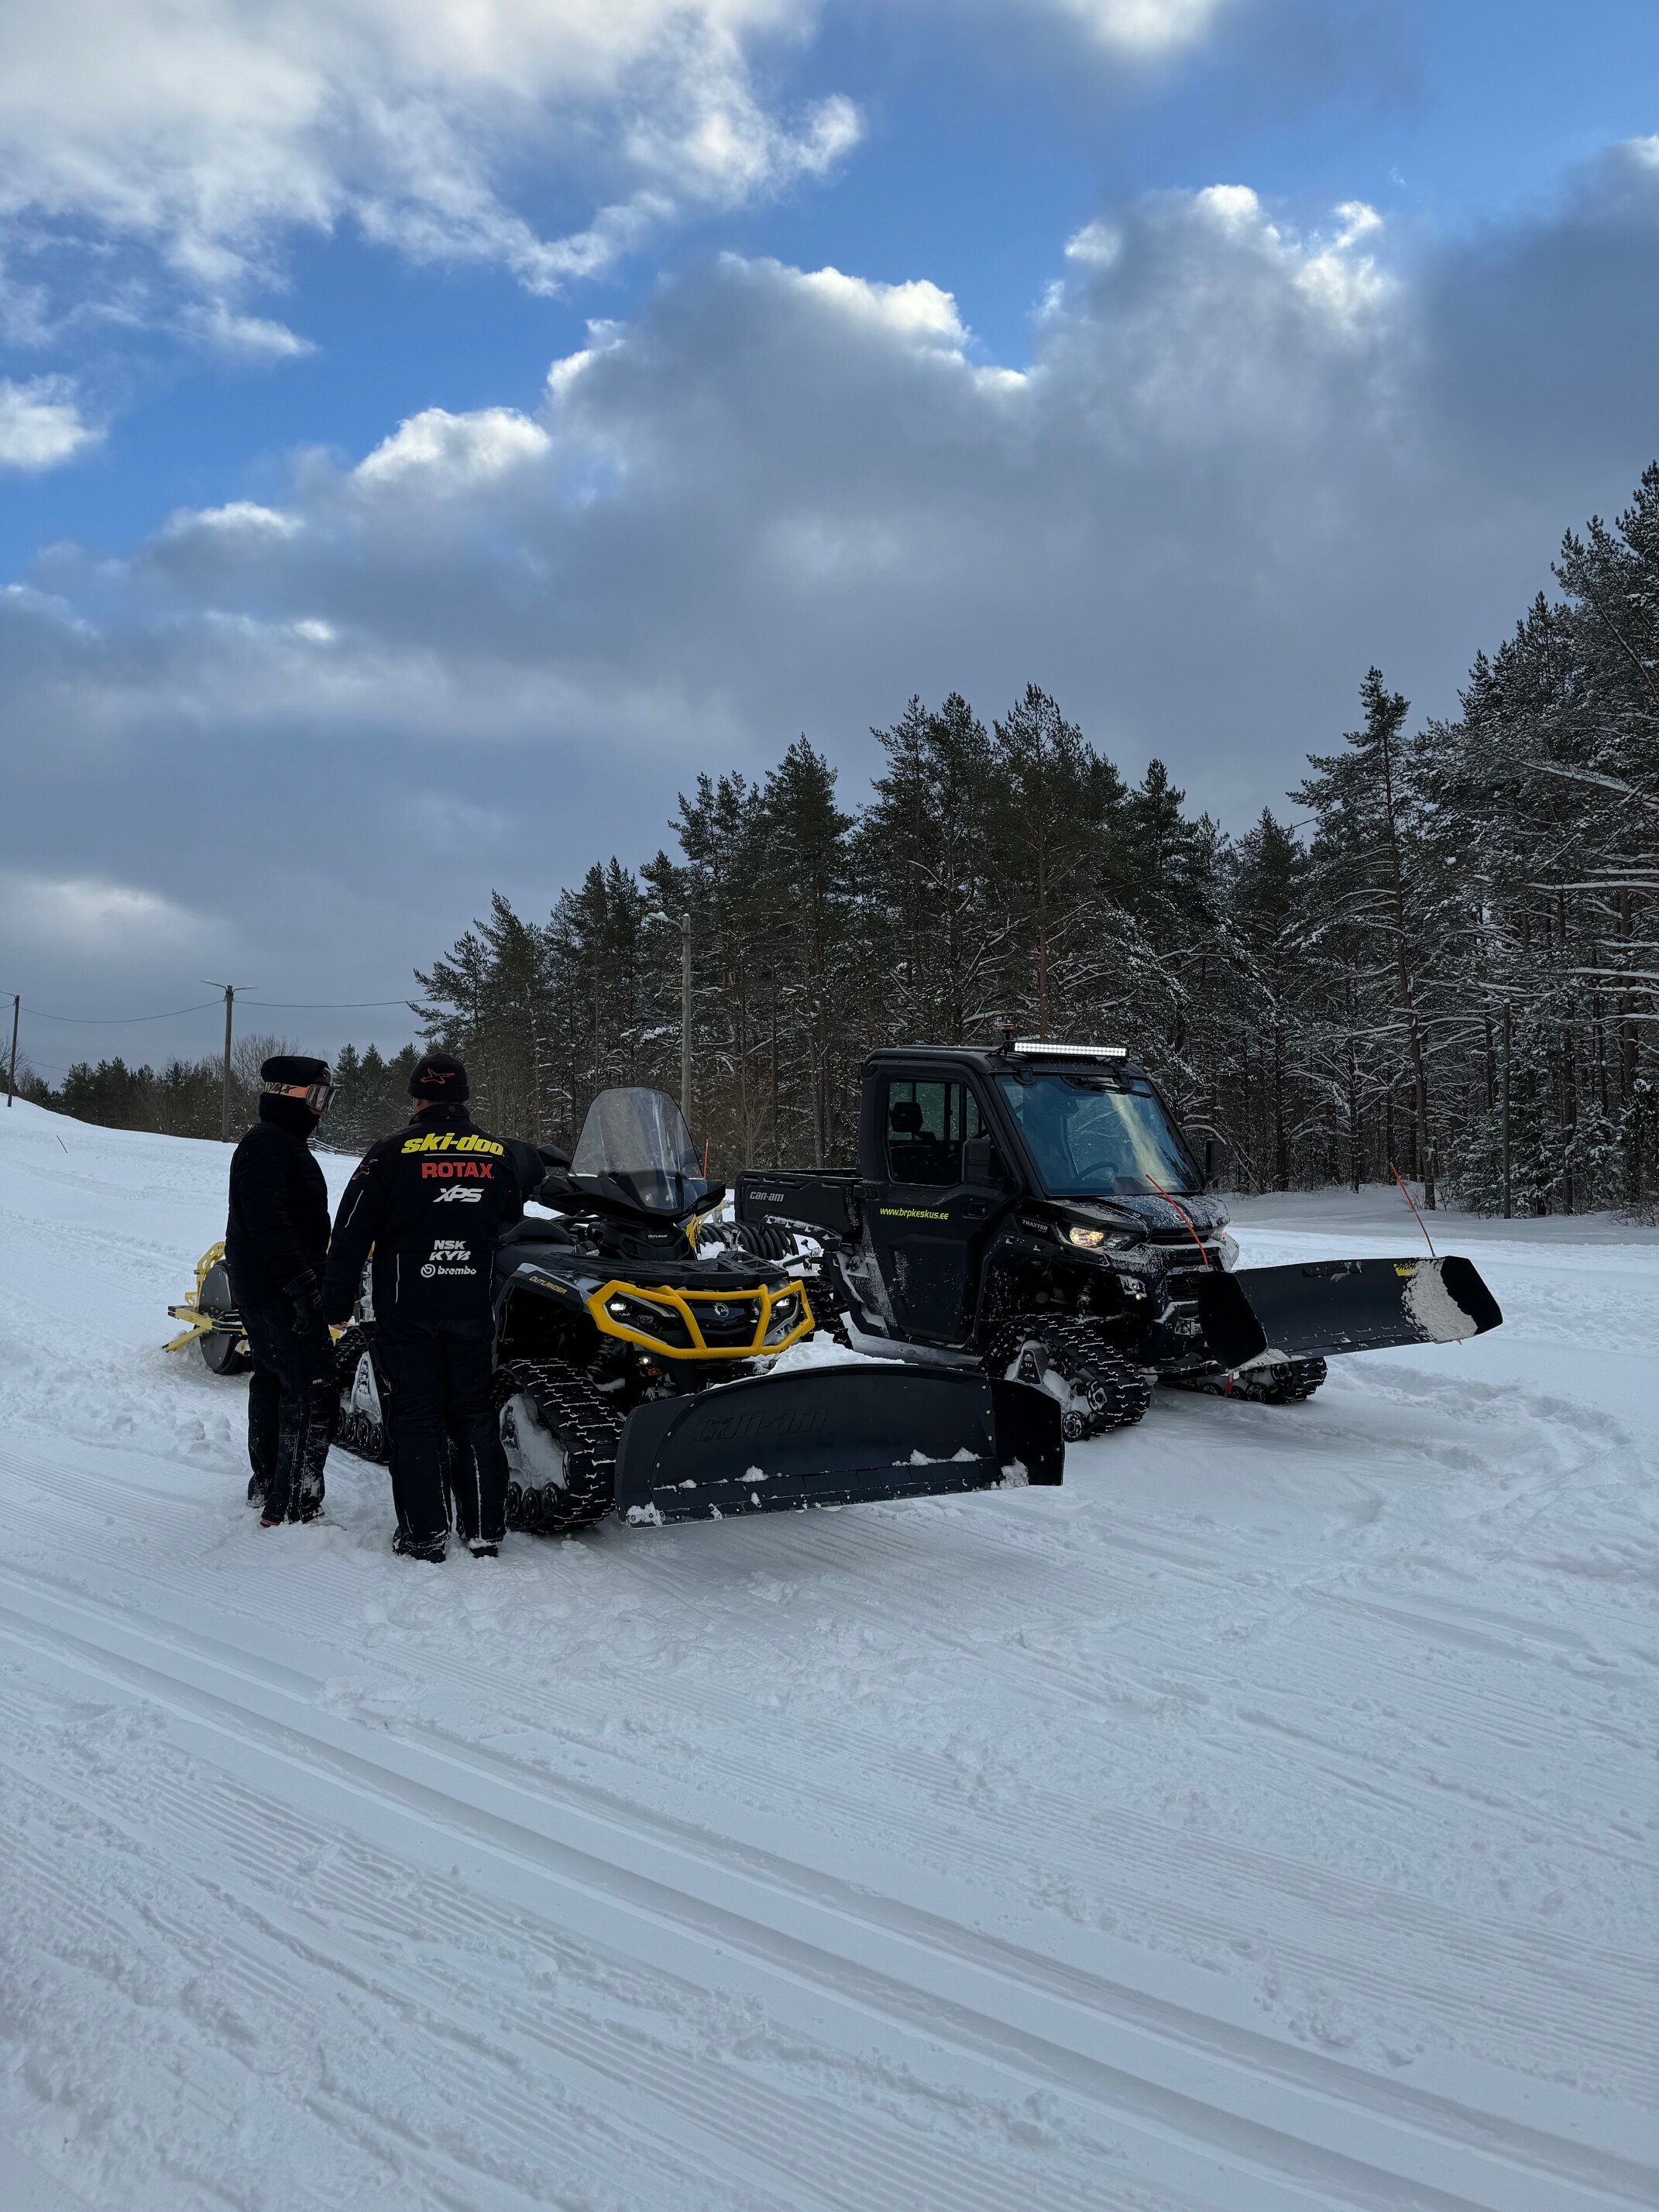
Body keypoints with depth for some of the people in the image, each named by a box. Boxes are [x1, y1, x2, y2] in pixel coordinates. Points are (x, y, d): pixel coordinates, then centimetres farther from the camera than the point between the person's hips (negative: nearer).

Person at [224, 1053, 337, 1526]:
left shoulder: (283, 1144, 17)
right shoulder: (268, 1145, -17)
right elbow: (269, 1225, -26)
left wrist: (312, 1282, 26)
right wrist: (304, 1289, -29)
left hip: (258, 1291, 11)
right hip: (280, 1292, -11)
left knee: (273, 1382, 19)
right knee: (315, 1393, -12)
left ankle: (266, 1486, 31)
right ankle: (294, 1509, -11)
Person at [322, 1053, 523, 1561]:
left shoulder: (393, 1153, -6)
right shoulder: (498, 1155, 5)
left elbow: (351, 1233, -5)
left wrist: (336, 1303, 2)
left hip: (406, 1311, -3)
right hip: (474, 1311, 3)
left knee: (416, 1420, 5)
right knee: (473, 1417, 12)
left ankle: (425, 1534, 7)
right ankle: (486, 1530, 14)